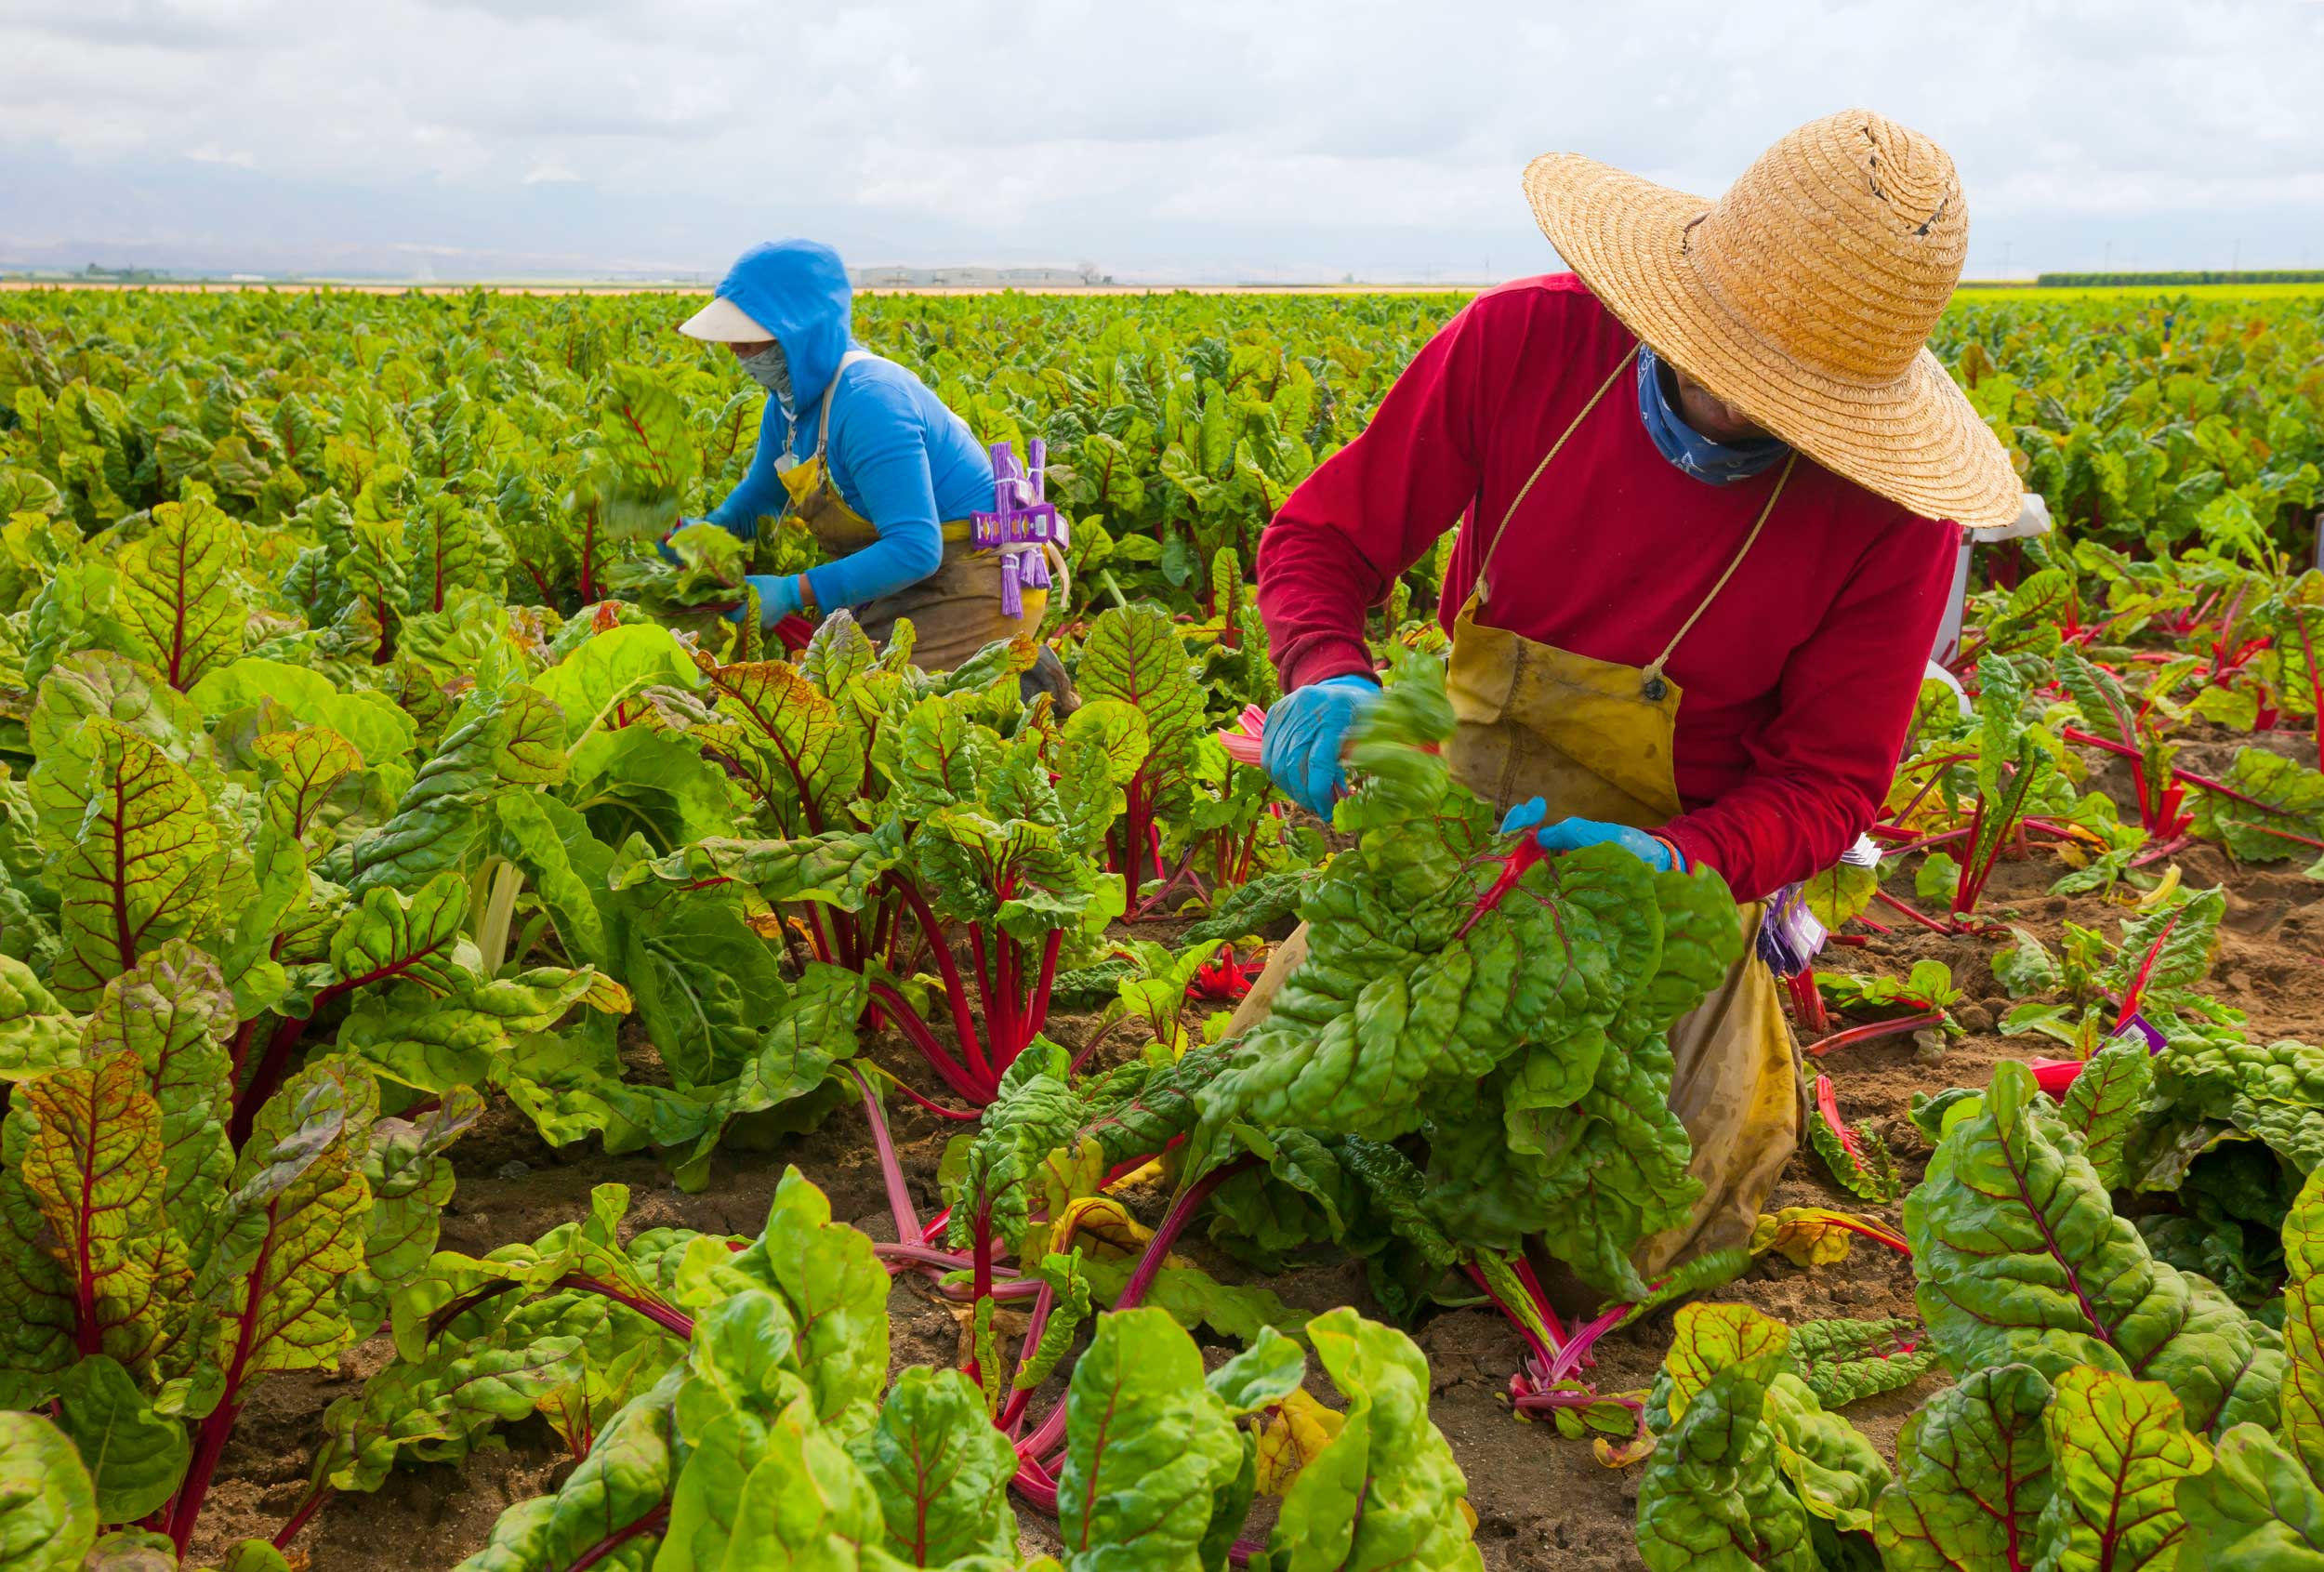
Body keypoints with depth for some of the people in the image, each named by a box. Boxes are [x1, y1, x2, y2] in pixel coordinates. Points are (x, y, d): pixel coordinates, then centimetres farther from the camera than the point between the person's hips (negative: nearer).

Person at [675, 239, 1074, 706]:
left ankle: (1021, 691, 1)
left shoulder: (868, 400, -26)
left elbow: (915, 549, -32)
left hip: (981, 583, -10)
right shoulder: (793, 394, 4)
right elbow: (760, 493, 22)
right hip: (928, 575, 10)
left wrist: (792, 595, -31)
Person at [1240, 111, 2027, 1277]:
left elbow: (1826, 783, -11)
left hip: (1675, 871, -2)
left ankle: (1734, 1056, 27)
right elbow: (1322, 536, -7)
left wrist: (1681, 863, -32)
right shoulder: (1522, 341, -18)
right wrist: (1328, 678, -30)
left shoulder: (1896, 511, -21)